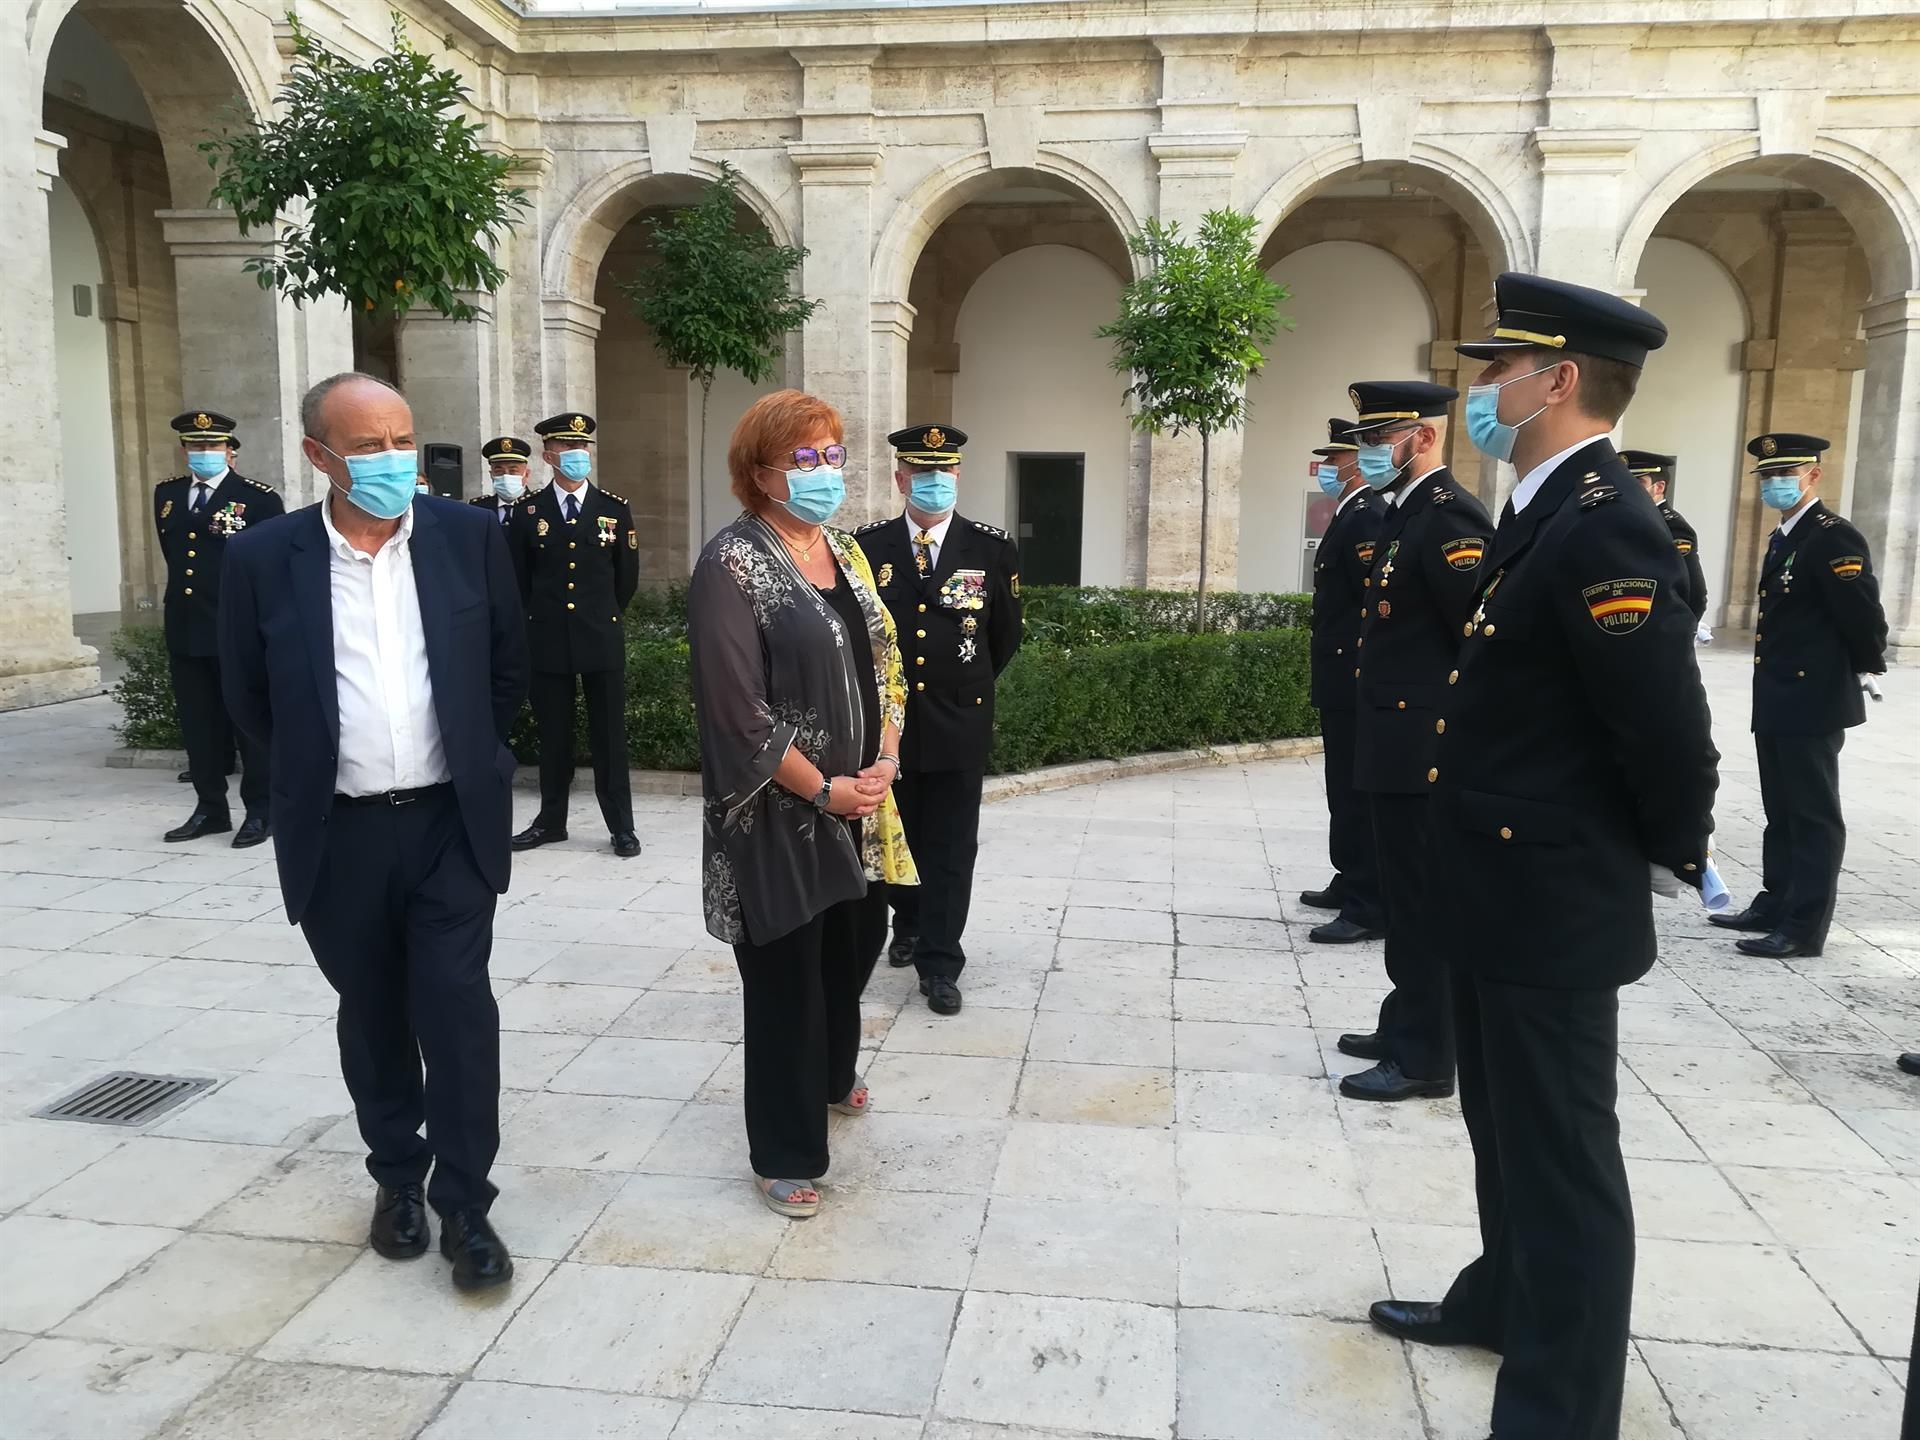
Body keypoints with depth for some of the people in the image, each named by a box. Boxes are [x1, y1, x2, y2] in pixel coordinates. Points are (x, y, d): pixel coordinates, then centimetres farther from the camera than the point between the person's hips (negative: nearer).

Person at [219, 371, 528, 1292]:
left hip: (451, 821, -1)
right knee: (372, 1014, 14)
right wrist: (313, 771, 11)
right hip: (338, 833, 1)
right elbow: (248, 696, 7)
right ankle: (397, 1177, 33)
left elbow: (509, 667, 8)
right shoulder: (264, 557, -5)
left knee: (456, 1004, -3)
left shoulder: (469, 537, -3)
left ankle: (464, 1202, 11)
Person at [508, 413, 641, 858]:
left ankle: (621, 826, 8)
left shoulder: (615, 509, 4)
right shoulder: (528, 510, 2)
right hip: (548, 639, 1)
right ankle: (551, 820, 19)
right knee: (553, 735, 8)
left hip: (602, 638, 0)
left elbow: (627, 576, 10)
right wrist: (540, 618, 11)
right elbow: (517, 576, 9)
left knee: (609, 735, 3)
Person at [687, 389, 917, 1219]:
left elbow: (883, 665, 13)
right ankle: (785, 1154, 21)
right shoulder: (733, 563, -14)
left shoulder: (845, 552, 9)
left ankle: (831, 1077, 47)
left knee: (853, 944, 20)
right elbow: (735, 709, -18)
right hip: (780, 816, -7)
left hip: (861, 804, 7)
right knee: (786, 975, 4)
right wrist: (823, 789, -14)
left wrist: (884, 761, -3)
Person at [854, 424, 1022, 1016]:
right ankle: (909, 925, 40)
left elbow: (1005, 636, 7)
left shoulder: (992, 548, -4)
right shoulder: (867, 545, -2)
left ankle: (940, 963, 11)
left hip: (958, 724, -1)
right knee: (898, 836, 17)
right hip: (886, 721, 2)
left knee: (950, 848, 2)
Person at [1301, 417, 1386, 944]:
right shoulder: (1347, 518, 16)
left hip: (1355, 681, -11)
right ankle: (1351, 885, 29)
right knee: (1346, 789, 18)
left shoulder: (1367, 520, -16)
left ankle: (1368, 909, -1)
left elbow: (1378, 605, -22)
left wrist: (1357, 672, -21)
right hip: (1341, 681, 11)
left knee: (1357, 793, -6)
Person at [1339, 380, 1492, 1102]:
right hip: (1396, 742, 10)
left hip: (1426, 747, -10)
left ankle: (1426, 1058, 11)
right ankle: (1405, 1028, 31)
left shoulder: (1450, 516, -16)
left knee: (1425, 901, 0)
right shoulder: (1402, 513, 15)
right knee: (1406, 893, 18)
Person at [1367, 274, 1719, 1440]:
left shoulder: (1603, 526, -22)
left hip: (1553, 905, -10)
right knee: (1507, 1125, 25)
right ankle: (1507, 1298, 45)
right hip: (1510, 893, 10)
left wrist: (1674, 854, -7)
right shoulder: (1549, 513, 11)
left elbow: (1669, 730, -24)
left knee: (1562, 1152, 4)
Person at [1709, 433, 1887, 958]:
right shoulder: (1781, 539, 16)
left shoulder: (1835, 537, -14)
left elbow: (1863, 612, -17)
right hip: (1777, 702, 9)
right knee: (1781, 812, 17)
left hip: (1813, 702, -9)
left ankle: (1805, 928, 2)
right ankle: (1775, 905, 27)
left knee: (1813, 815, -3)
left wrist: (1868, 669, -5)